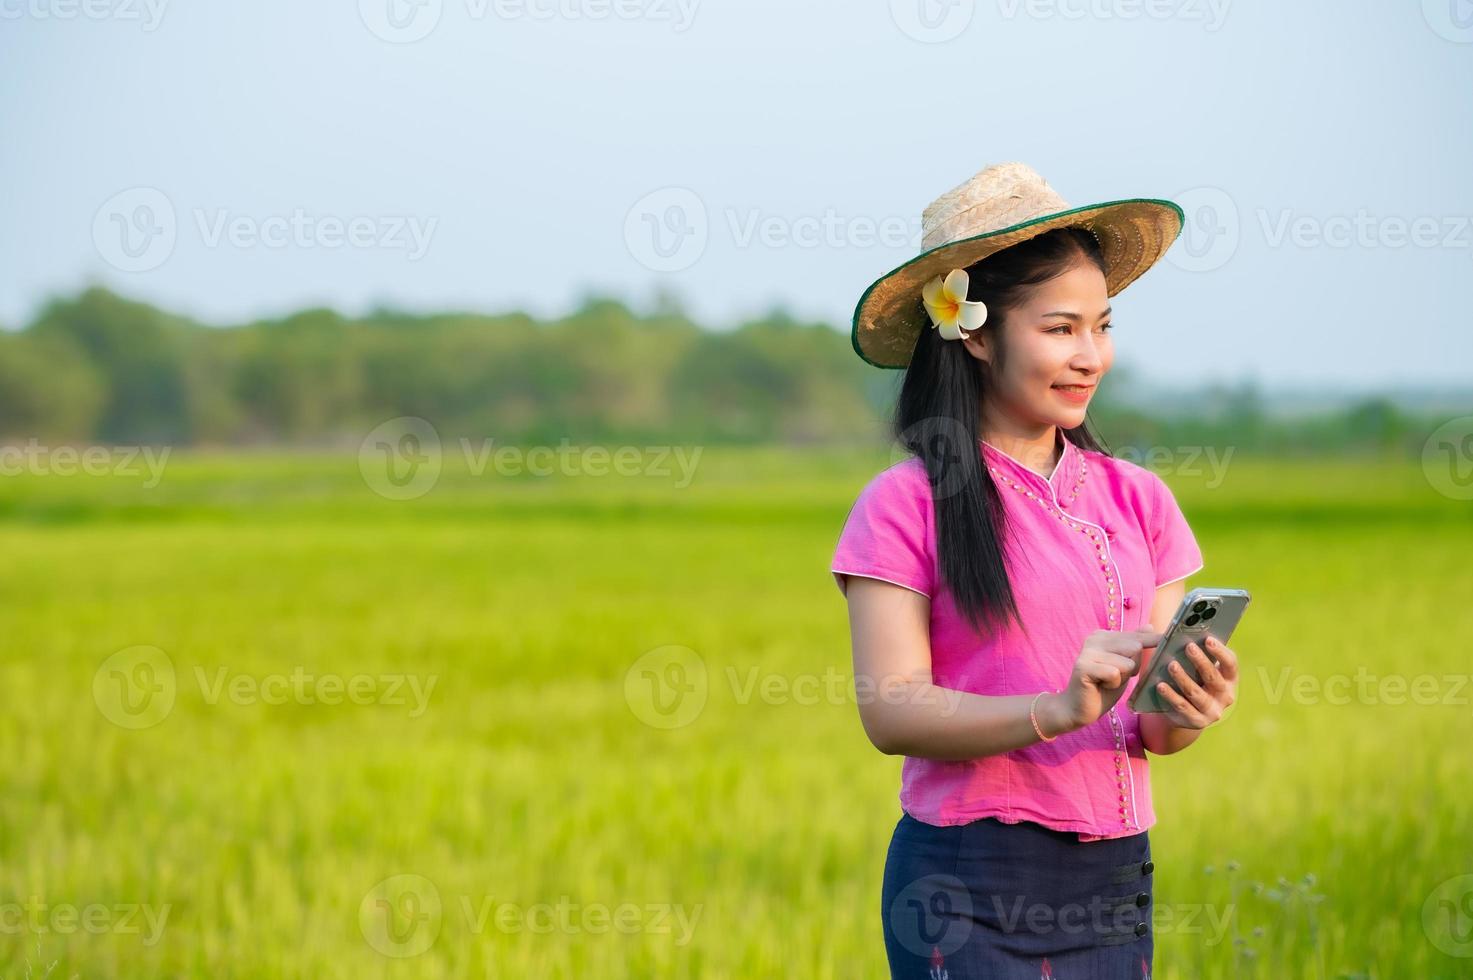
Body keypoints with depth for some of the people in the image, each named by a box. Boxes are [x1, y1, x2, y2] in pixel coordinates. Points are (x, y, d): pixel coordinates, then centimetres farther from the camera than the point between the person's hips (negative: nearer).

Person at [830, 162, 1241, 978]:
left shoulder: (1136, 501, 8)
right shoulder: (904, 506, -5)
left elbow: (1156, 726, 9)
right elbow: (889, 711, -12)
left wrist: (1184, 713, -13)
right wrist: (1057, 710, -24)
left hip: (1115, 879, 4)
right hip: (971, 886, -4)